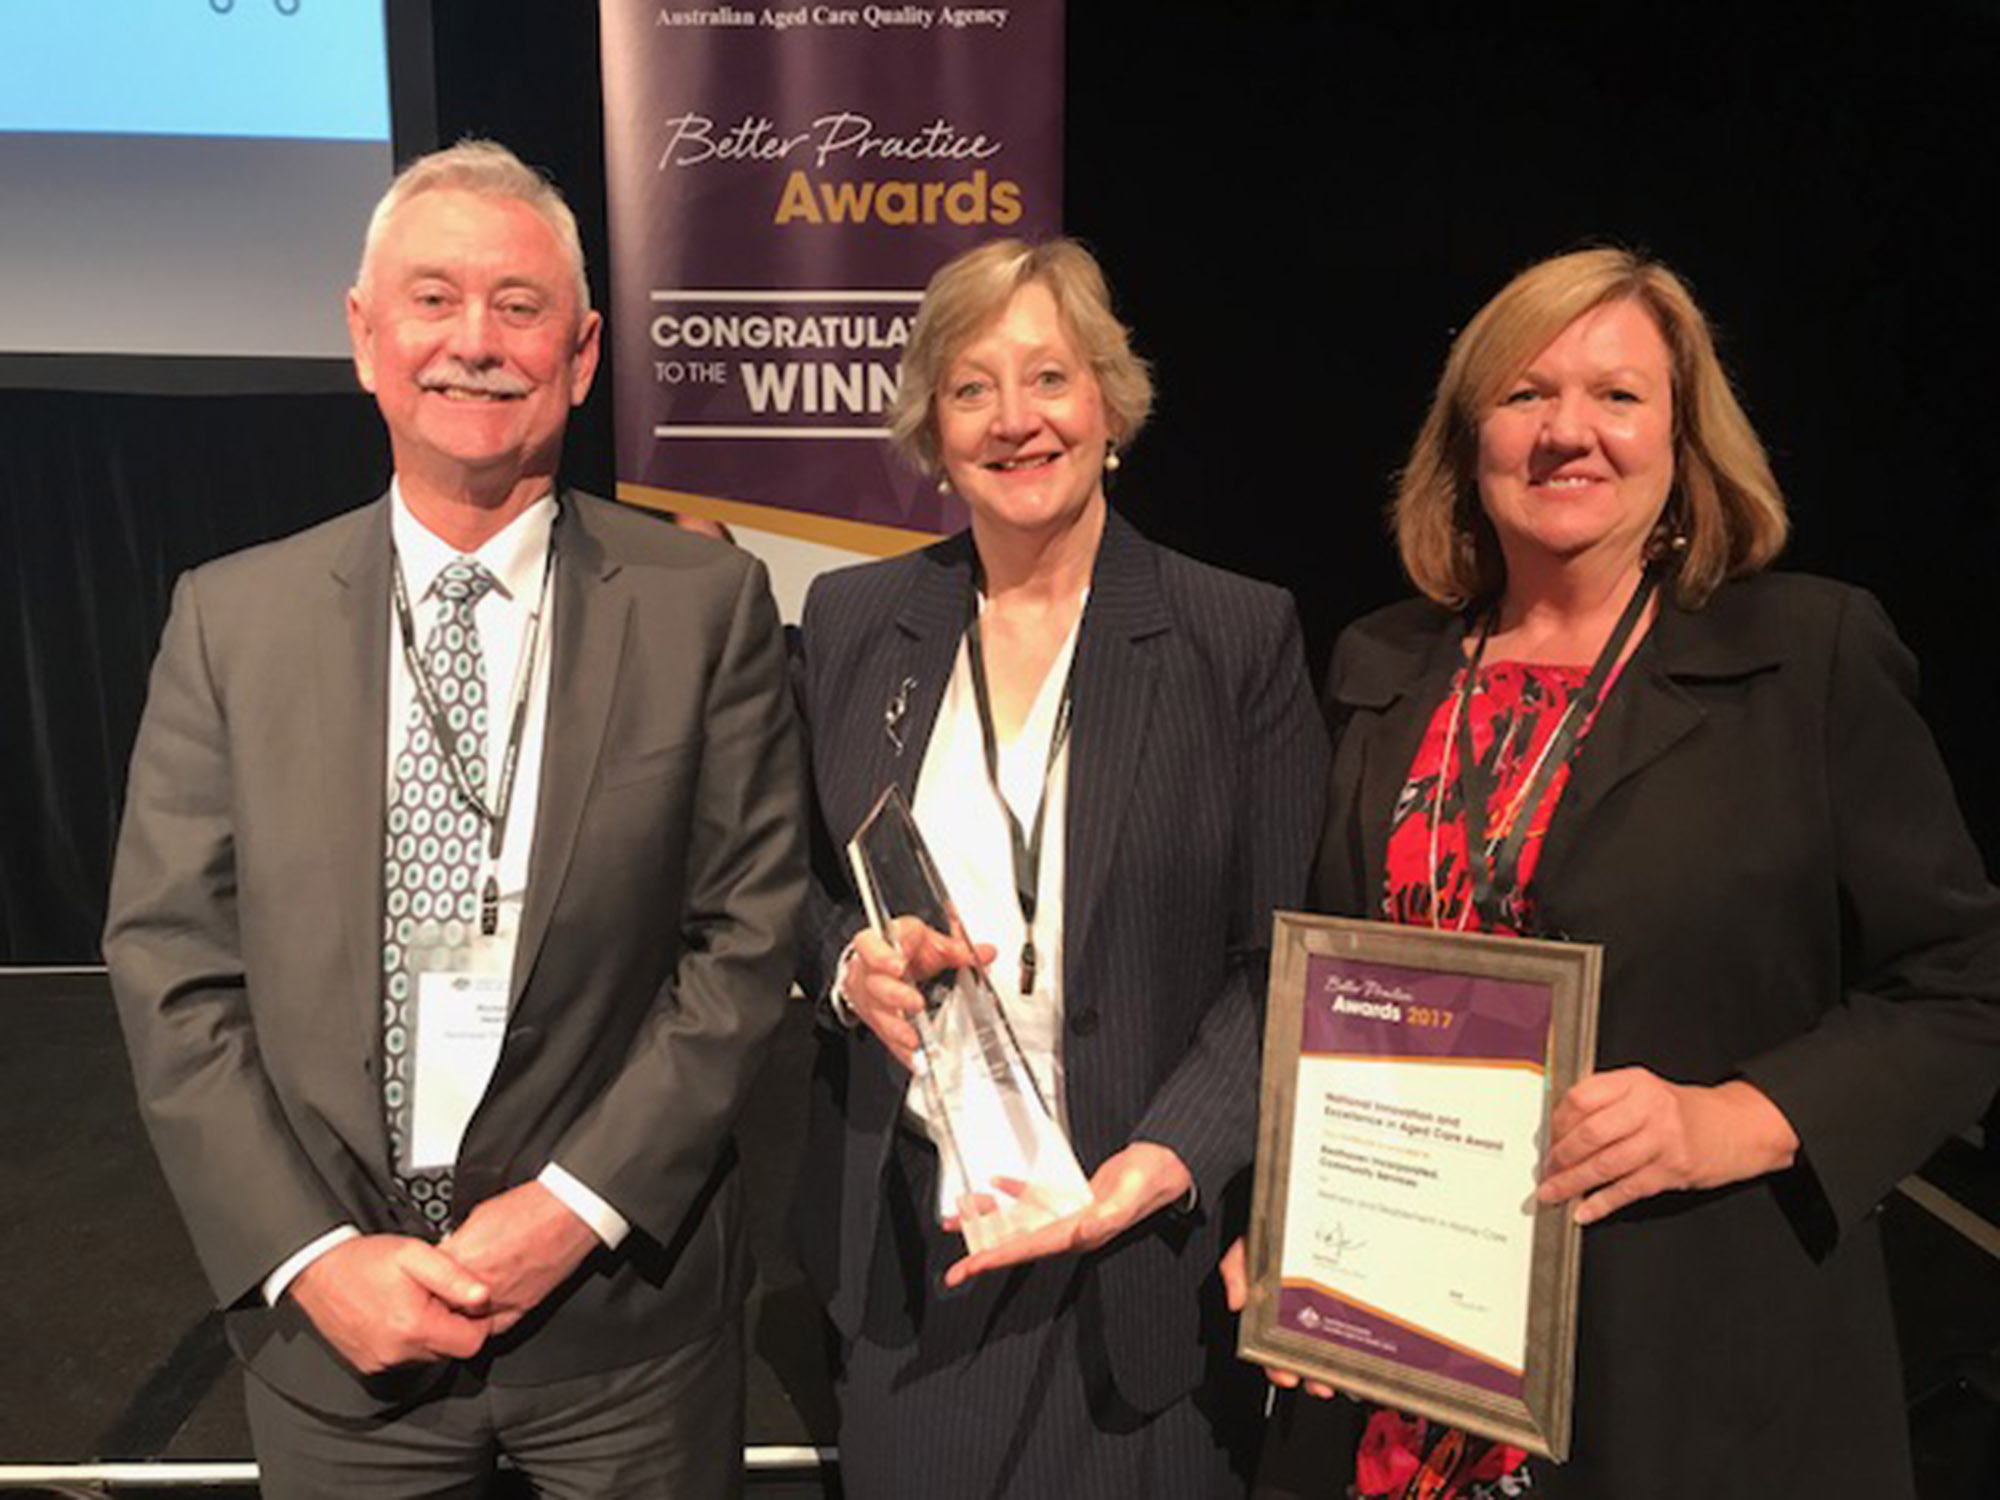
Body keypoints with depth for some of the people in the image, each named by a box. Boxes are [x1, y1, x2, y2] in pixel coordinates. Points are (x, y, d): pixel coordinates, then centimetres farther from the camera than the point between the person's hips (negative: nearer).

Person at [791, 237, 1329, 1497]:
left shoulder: (1242, 635, -5)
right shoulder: (852, 622, 3)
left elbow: (1285, 957, -5)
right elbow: (794, 886, 10)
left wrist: (1173, 1154, -18)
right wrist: (851, 964, -12)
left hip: (1148, 1242, -2)